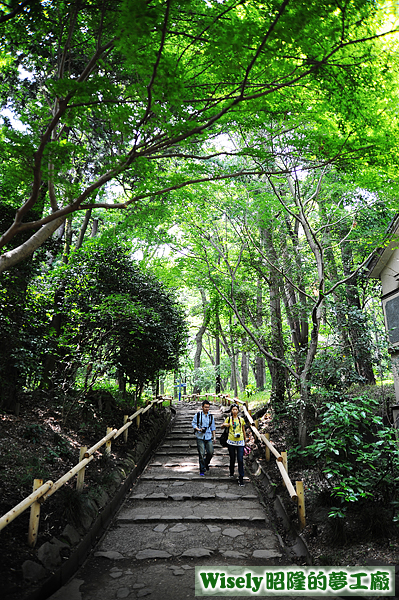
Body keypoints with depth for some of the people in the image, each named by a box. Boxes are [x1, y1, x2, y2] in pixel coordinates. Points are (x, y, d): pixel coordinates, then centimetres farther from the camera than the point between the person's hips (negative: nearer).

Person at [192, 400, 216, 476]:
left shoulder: (211, 416, 10)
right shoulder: (198, 415, 0)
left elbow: (213, 427, 16)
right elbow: (193, 423, 1)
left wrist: (214, 436, 10)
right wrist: (199, 429, -15)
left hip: (208, 437, 3)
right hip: (200, 437, -3)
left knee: (210, 452, 1)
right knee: (201, 454, -5)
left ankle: (206, 464, 30)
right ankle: (202, 470, 6)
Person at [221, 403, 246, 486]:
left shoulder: (241, 419, 4)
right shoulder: (228, 419, 3)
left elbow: (243, 431, 11)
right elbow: (222, 426, 13)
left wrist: (245, 440, 13)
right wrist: (224, 425, -10)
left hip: (240, 442, -1)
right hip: (231, 442, 1)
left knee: (240, 460, -7)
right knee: (232, 459, 13)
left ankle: (241, 479, -3)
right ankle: (231, 473, 37)